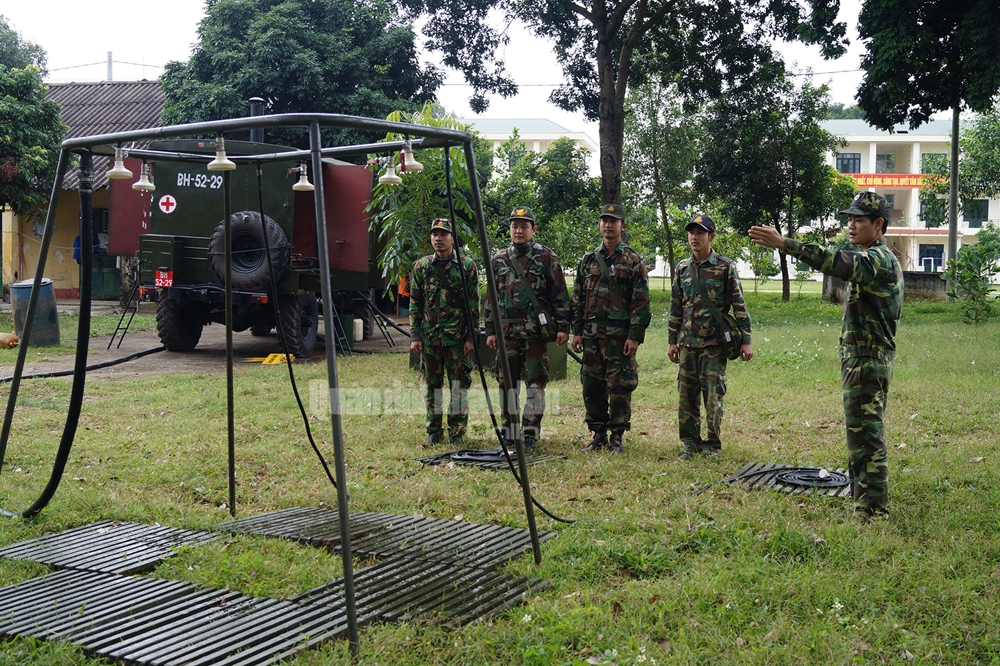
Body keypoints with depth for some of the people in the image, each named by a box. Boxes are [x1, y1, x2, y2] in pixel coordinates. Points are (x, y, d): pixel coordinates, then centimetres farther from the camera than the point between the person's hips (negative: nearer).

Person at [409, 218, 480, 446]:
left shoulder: (467, 266, 0)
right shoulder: (422, 266, 7)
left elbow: (474, 305, -1)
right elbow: (415, 304, 9)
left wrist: (471, 337, -7)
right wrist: (415, 336, 2)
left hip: (458, 337, -3)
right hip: (429, 337, 3)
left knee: (459, 384, 1)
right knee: (433, 384, 8)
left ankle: (457, 432, 9)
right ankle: (434, 431, 17)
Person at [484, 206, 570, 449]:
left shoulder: (547, 257, 0)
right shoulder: (499, 260, 11)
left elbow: (560, 294, -1)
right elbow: (492, 297, 14)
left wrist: (563, 326, -7)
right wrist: (490, 330, 9)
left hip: (536, 330, -4)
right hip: (507, 330, 4)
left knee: (535, 381, 0)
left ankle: (531, 432, 8)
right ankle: (508, 432, 16)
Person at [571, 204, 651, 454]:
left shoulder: (633, 261, 0)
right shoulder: (588, 260, 13)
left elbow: (641, 303, -4)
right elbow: (577, 299, 14)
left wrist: (635, 336, -11)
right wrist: (576, 331, 7)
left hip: (620, 335, -4)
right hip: (591, 334, 4)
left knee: (619, 387, -1)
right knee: (591, 386, 7)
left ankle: (616, 437, 9)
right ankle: (598, 435, 18)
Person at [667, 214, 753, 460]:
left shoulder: (726, 267, -3)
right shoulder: (681, 269, 10)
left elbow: (739, 306, -2)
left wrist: (746, 340, -6)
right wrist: (672, 341, 12)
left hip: (714, 344, -4)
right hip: (687, 344, 4)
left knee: (713, 395, -1)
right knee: (686, 395, 6)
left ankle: (712, 444, 10)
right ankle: (690, 443, 16)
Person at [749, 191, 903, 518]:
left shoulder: (878, 259, -16)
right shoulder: (875, 259, 17)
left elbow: (836, 262, -32)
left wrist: (783, 243, -38)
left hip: (867, 362, -11)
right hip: (862, 360, 11)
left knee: (865, 436, -7)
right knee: (864, 433, 16)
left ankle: (873, 509, -1)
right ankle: (864, 501, 25)